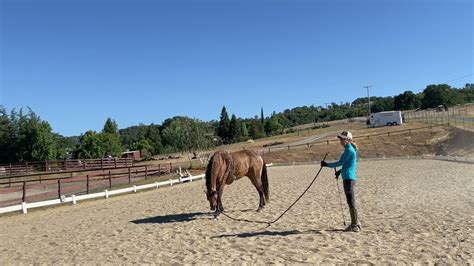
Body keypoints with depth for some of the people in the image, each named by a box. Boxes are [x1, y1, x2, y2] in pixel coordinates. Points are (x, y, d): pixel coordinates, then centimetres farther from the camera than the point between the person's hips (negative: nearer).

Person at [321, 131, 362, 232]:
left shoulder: (349, 150, -13)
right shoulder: (349, 149, 16)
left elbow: (340, 162, -15)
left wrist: (327, 165, -7)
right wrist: (340, 171, 16)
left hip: (349, 178, -10)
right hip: (348, 178, 10)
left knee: (351, 203, -3)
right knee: (351, 203, 16)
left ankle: (355, 226, 4)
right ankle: (355, 224, 24)